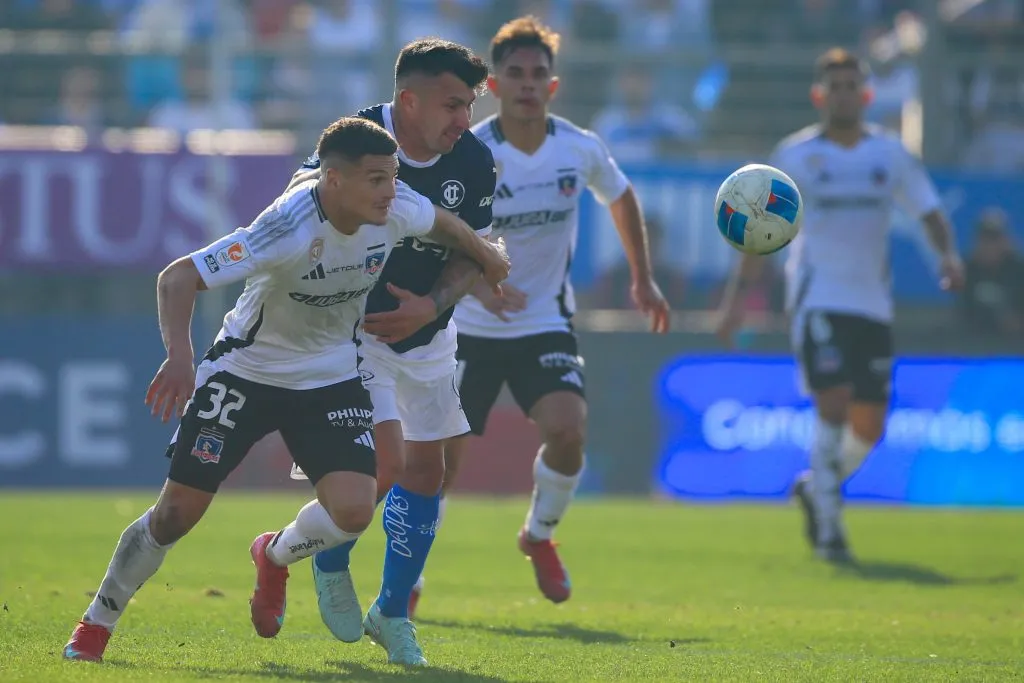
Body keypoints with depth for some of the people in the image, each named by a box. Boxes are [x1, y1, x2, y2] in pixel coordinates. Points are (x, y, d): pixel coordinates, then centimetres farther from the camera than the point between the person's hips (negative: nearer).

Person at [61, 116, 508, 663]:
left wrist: (486, 256, 28)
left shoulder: (396, 210, -17)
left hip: (331, 377, 4)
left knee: (353, 509, -17)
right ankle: (96, 624, 19)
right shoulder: (290, 229, -33)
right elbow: (178, 277, -36)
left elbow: (441, 223, 10)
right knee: (177, 513, -4)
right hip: (246, 369, -4)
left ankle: (276, 556, 17)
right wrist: (179, 355, -50)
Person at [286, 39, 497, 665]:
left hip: (425, 332, 5)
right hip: (351, 326, -5)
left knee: (426, 470, 7)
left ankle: (393, 613, 25)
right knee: (385, 460, -17)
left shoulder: (474, 161, -11)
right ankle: (331, 563, 15)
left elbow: (473, 256, -3)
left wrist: (430, 307, -18)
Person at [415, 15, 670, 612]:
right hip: (471, 330, -2)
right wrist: (477, 283, -36)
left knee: (568, 430, -23)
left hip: (546, 324, 2)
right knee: (443, 456, -2)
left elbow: (621, 198, 16)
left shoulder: (580, 149, -6)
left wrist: (643, 278, 16)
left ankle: (540, 535, 7)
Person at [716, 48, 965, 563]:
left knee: (868, 426, 4)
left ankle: (816, 489, 31)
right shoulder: (795, 156, 2)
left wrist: (949, 254, -11)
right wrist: (738, 294, -1)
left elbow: (928, 210, 9)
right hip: (817, 299, -4)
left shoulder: (890, 153, 9)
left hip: (873, 303, 4)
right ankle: (828, 524, -11)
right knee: (835, 404, -19)